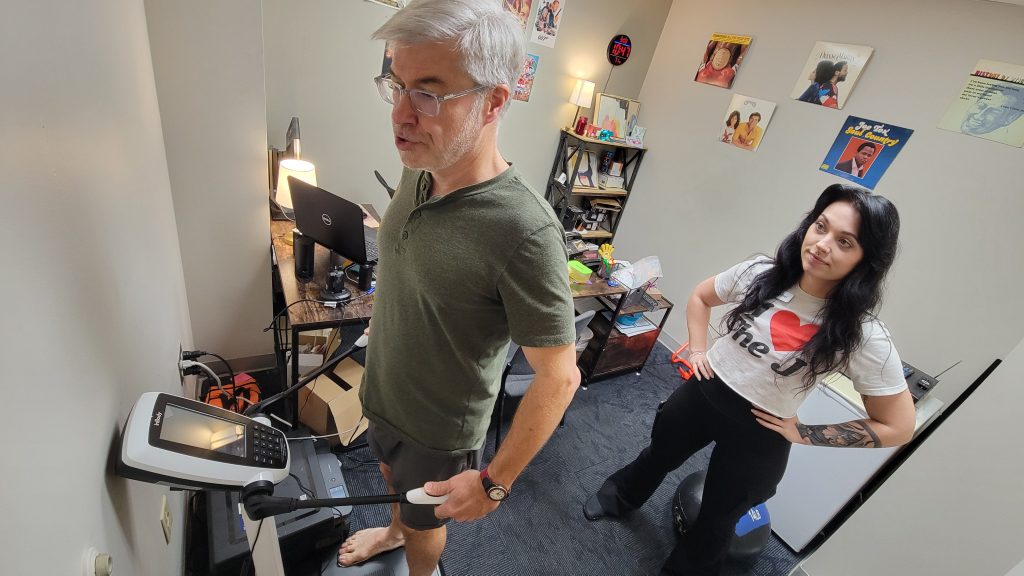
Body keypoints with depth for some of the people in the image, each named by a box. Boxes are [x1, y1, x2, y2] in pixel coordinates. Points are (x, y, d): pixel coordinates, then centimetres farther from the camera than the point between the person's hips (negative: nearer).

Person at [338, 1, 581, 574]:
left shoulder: (525, 231, -36)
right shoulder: (417, 172, -11)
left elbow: (559, 377, -27)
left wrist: (495, 482, -19)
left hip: (439, 429, -6)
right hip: (381, 394, 6)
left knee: (425, 523, 25)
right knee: (394, 478, 35)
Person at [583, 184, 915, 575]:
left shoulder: (863, 335, -22)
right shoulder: (761, 274, -14)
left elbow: (898, 426, -12)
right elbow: (700, 297, 6)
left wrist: (803, 434, -12)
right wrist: (698, 350, -3)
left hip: (760, 433, -3)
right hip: (704, 392, 3)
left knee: (716, 519, 20)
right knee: (659, 454, 29)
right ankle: (621, 498, 61)